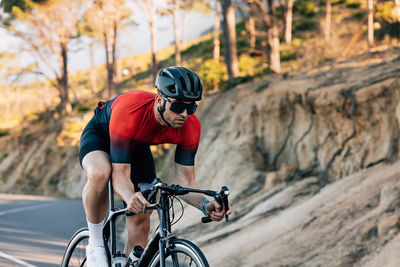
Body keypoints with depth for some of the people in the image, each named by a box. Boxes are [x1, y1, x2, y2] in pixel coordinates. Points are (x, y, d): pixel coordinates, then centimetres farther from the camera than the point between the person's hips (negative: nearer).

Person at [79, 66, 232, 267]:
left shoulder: (190, 126, -29)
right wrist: (130, 198, -63)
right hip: (100, 134, -4)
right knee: (99, 174, -39)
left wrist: (205, 204, -44)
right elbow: (120, 174, -41)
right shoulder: (128, 112, -43)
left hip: (137, 145, 5)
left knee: (141, 223, -4)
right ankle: (95, 244, -19)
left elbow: (184, 180, -24)